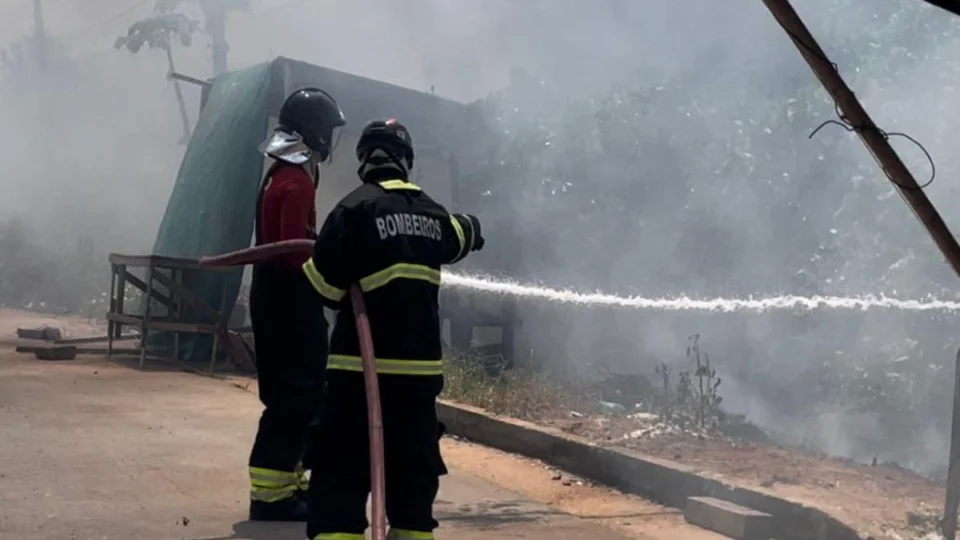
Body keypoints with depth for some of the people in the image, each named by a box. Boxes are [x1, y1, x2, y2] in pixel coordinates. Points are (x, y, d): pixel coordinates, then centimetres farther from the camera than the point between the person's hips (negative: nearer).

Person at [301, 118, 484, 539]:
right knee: (413, 468, 15)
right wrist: (472, 227, 56)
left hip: (362, 365, -5)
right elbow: (462, 237, 33)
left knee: (342, 471, -2)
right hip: (420, 366, 5)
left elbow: (324, 285, -12)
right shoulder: (433, 214, 9)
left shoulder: (356, 208, -10)